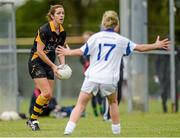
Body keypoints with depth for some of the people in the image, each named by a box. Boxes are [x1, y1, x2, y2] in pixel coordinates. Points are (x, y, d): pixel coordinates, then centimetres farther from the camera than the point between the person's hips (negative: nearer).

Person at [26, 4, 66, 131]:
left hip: (49, 64, 7)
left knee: (49, 96, 1)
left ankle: (33, 120, 15)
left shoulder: (62, 32, 3)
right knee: (47, 93, -18)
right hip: (36, 62, -7)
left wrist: (63, 66, -5)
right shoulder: (44, 30, -20)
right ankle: (33, 119, -2)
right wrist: (53, 66, -20)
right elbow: (39, 51, -20)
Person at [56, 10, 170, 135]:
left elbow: (81, 51, 1)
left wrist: (68, 52, 19)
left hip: (92, 77, -1)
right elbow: (140, 48, 11)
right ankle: (116, 131, 27)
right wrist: (156, 45, 25)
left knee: (80, 105, 1)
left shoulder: (95, 37, 3)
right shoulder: (121, 40, 5)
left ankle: (68, 129, -14)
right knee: (113, 102, 26)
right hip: (109, 79, 1)